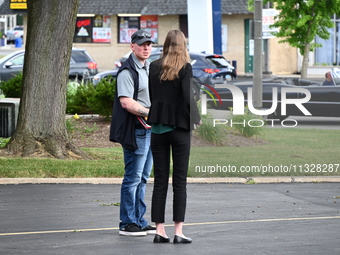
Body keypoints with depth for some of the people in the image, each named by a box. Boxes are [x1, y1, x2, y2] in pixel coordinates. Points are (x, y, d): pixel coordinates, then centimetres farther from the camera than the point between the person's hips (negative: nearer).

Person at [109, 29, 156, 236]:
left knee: (142, 178, 13)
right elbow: (126, 103, -21)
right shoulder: (127, 71, -12)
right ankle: (127, 223, -1)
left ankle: (139, 221, 18)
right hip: (136, 130, -9)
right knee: (133, 178, -6)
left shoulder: (148, 69, 18)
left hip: (150, 129, 10)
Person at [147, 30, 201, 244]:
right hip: (180, 127, -3)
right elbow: (187, 96, -13)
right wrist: (195, 118, 2)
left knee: (160, 180, 7)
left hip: (158, 128, 3)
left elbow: (151, 95, 7)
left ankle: (160, 230, 6)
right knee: (180, 181, 1)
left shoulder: (154, 67, 3)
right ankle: (179, 231, -1)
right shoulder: (185, 68, -8)